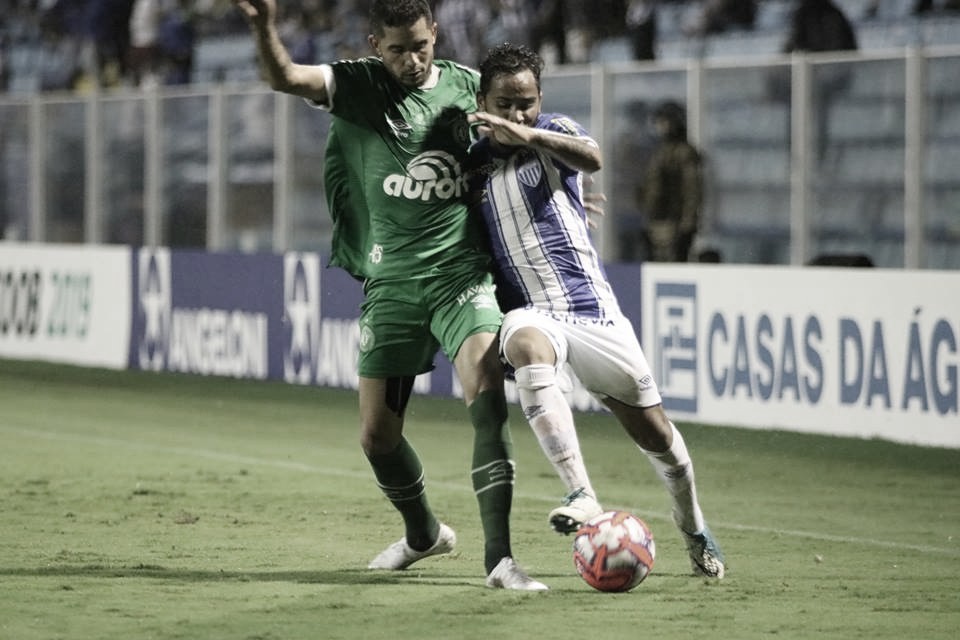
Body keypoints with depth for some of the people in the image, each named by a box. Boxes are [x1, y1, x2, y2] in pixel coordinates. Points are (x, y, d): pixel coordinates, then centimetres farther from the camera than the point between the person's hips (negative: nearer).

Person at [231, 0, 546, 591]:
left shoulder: (468, 86, 5)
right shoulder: (358, 86, -1)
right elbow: (284, 77, -20)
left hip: (463, 270, -1)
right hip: (392, 281, 1)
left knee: (486, 387, -26)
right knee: (378, 435, 5)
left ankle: (499, 556, -27)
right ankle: (423, 532, 36)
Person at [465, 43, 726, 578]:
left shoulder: (554, 132, 0)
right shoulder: (472, 161, 9)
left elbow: (592, 158, -26)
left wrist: (528, 135, -41)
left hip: (592, 307, 0)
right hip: (529, 311, 0)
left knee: (654, 431, 5)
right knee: (528, 350, -38)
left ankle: (695, 530, 34)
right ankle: (583, 497, -47)